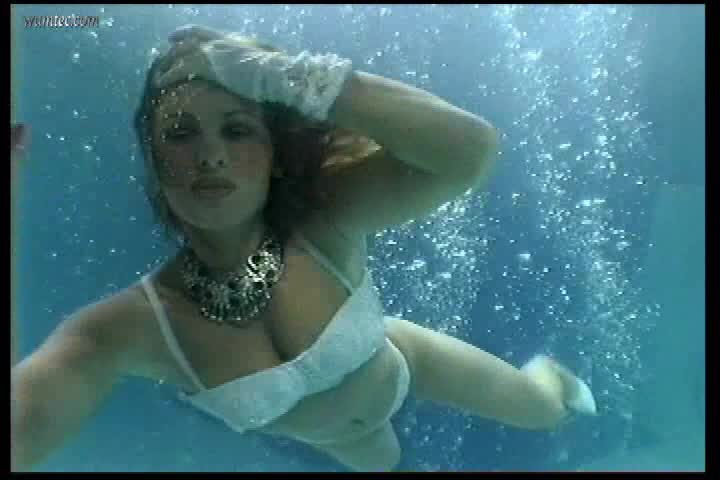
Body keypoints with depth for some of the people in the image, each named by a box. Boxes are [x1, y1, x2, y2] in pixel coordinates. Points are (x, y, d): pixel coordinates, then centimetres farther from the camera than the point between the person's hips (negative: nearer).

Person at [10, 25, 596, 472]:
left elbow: (473, 149, -54)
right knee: (383, 460, 39)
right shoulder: (130, 326, -36)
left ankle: (545, 374, 61)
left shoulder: (326, 219, -39)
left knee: (545, 410, 22)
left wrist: (286, 75, -56)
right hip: (331, 434, 2)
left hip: (398, 364, -1)